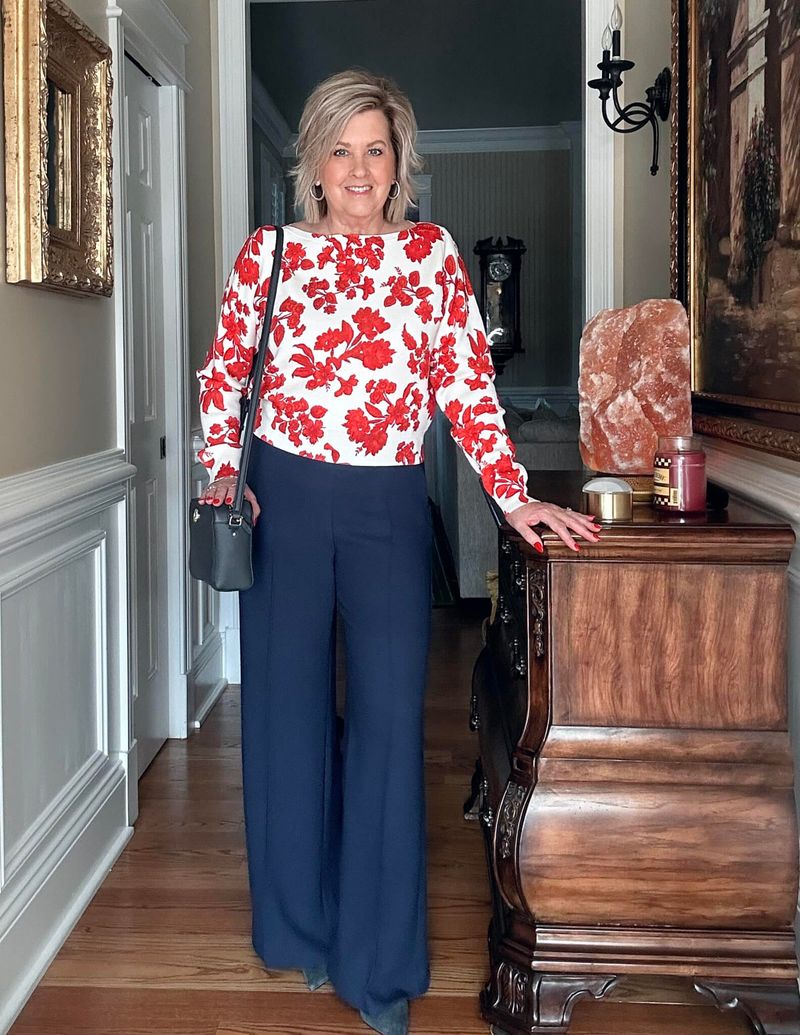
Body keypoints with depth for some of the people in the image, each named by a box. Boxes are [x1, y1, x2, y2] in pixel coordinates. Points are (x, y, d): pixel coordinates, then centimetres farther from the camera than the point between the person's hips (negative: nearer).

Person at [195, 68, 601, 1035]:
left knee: (390, 719, 0)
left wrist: (514, 495, -4)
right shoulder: (269, 252, 4)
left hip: (389, 508, 0)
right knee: (288, 711, 8)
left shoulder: (432, 253, 5)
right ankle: (301, 930, 27)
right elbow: (222, 371, 8)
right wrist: (223, 474, -5)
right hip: (284, 500, 0)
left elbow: (467, 383, 2)